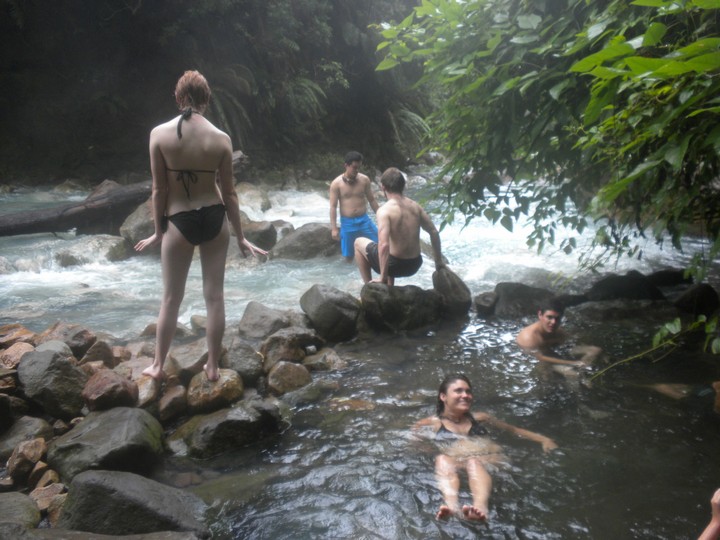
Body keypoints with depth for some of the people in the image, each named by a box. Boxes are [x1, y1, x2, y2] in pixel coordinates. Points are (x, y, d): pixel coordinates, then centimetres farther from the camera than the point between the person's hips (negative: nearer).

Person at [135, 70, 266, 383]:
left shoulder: (159, 134, -7)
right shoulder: (221, 139, -5)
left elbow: (159, 189, -4)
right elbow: (228, 191, -1)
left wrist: (158, 231, 7)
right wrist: (240, 236, 7)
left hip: (179, 222, -1)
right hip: (214, 218, 1)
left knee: (171, 298, 13)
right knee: (214, 295, 9)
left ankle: (158, 366, 24)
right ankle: (212, 367, 18)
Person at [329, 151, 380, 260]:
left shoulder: (365, 180, -1)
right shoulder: (336, 183, -8)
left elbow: (372, 200, 9)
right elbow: (333, 207, -6)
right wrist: (334, 228, -10)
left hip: (364, 220, 2)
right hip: (347, 222, -2)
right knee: (349, 257, 2)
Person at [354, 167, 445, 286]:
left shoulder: (384, 210, -18)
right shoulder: (415, 206, 2)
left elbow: (384, 245, -29)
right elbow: (434, 233, 7)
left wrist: (383, 278, -22)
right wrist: (439, 261, 17)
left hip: (395, 265, -6)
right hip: (414, 265, 6)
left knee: (359, 243, 19)